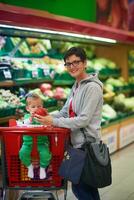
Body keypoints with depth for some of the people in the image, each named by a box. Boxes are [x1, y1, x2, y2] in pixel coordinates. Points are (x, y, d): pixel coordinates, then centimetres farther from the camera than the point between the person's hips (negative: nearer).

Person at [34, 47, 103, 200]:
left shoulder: (92, 87, -16)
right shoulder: (76, 86, 12)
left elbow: (84, 119, -21)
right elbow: (65, 112, 14)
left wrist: (54, 122, -20)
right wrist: (45, 118, -1)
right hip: (77, 143, 9)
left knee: (78, 187, -2)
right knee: (87, 185, 18)